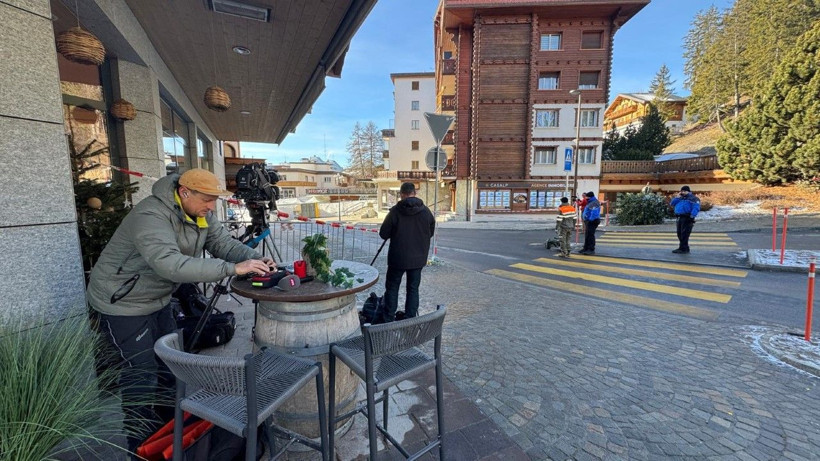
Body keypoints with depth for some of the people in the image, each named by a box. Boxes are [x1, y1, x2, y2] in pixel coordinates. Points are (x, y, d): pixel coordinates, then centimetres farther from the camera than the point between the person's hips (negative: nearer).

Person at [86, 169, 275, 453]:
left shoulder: (201, 214, -7)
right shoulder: (150, 216, -32)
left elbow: (224, 243, -9)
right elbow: (171, 264, -45)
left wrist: (256, 259, -27)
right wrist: (233, 268, -47)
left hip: (158, 301, 8)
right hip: (121, 306, -8)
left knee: (170, 367, 18)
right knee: (141, 378, -1)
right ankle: (142, 449, 21)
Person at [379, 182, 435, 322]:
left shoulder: (396, 211, -13)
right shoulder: (425, 211, -3)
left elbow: (383, 234, -8)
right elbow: (431, 233, 7)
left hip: (398, 257, -3)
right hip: (418, 258, 3)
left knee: (392, 288, 10)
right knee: (413, 289, 12)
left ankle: (389, 321, 14)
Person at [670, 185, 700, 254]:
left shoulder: (693, 198, -1)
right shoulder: (680, 198, 22)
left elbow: (696, 207, -13)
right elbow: (672, 204, 17)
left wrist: (692, 216, -24)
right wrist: (677, 198, 6)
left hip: (687, 218, -8)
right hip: (680, 218, 8)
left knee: (684, 234, -11)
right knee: (679, 234, 10)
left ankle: (683, 248, -9)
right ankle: (685, 248, 20)